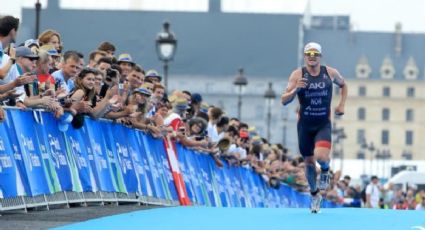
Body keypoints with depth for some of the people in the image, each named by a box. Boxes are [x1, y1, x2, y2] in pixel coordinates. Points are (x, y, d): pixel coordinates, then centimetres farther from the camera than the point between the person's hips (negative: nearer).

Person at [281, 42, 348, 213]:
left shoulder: (330, 73, -3)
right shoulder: (298, 75, -7)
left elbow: (343, 84, 20)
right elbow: (284, 100, -8)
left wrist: (342, 104, 7)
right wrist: (295, 90, -27)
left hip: (324, 124, -1)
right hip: (305, 125, 1)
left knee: (321, 156, -24)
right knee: (309, 162, 11)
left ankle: (325, 172, 13)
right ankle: (315, 194, 35)